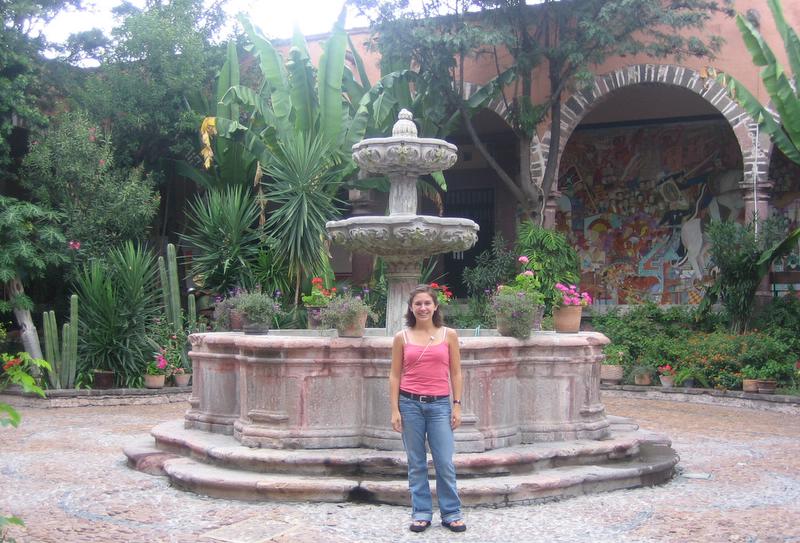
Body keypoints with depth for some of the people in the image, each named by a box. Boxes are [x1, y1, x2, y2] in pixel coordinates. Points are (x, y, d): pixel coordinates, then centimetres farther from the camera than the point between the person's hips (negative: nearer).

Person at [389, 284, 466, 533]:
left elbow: (455, 373, 7)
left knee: (445, 463, 0)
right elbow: (395, 375, 4)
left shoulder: (449, 335, 4)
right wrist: (394, 410, -2)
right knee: (416, 463, 7)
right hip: (410, 404, 0)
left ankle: (451, 513, 13)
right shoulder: (402, 337, 3)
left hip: (439, 405, 0)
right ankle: (421, 513, 17)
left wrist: (457, 405, 1)